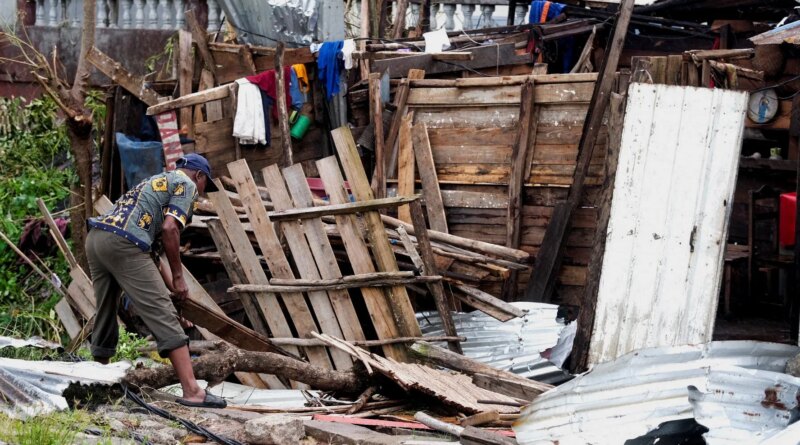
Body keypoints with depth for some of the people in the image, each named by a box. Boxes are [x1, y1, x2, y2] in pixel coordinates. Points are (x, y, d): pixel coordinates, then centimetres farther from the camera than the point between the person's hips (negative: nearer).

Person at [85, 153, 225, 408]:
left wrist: (165, 281, 42)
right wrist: (178, 277, -1)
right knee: (163, 315, -10)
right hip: (123, 244, -9)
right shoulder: (187, 185, 10)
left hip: (95, 237, 9)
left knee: (105, 314, 20)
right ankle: (191, 391, -15)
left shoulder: (156, 181, 35)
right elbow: (169, 229, -7)